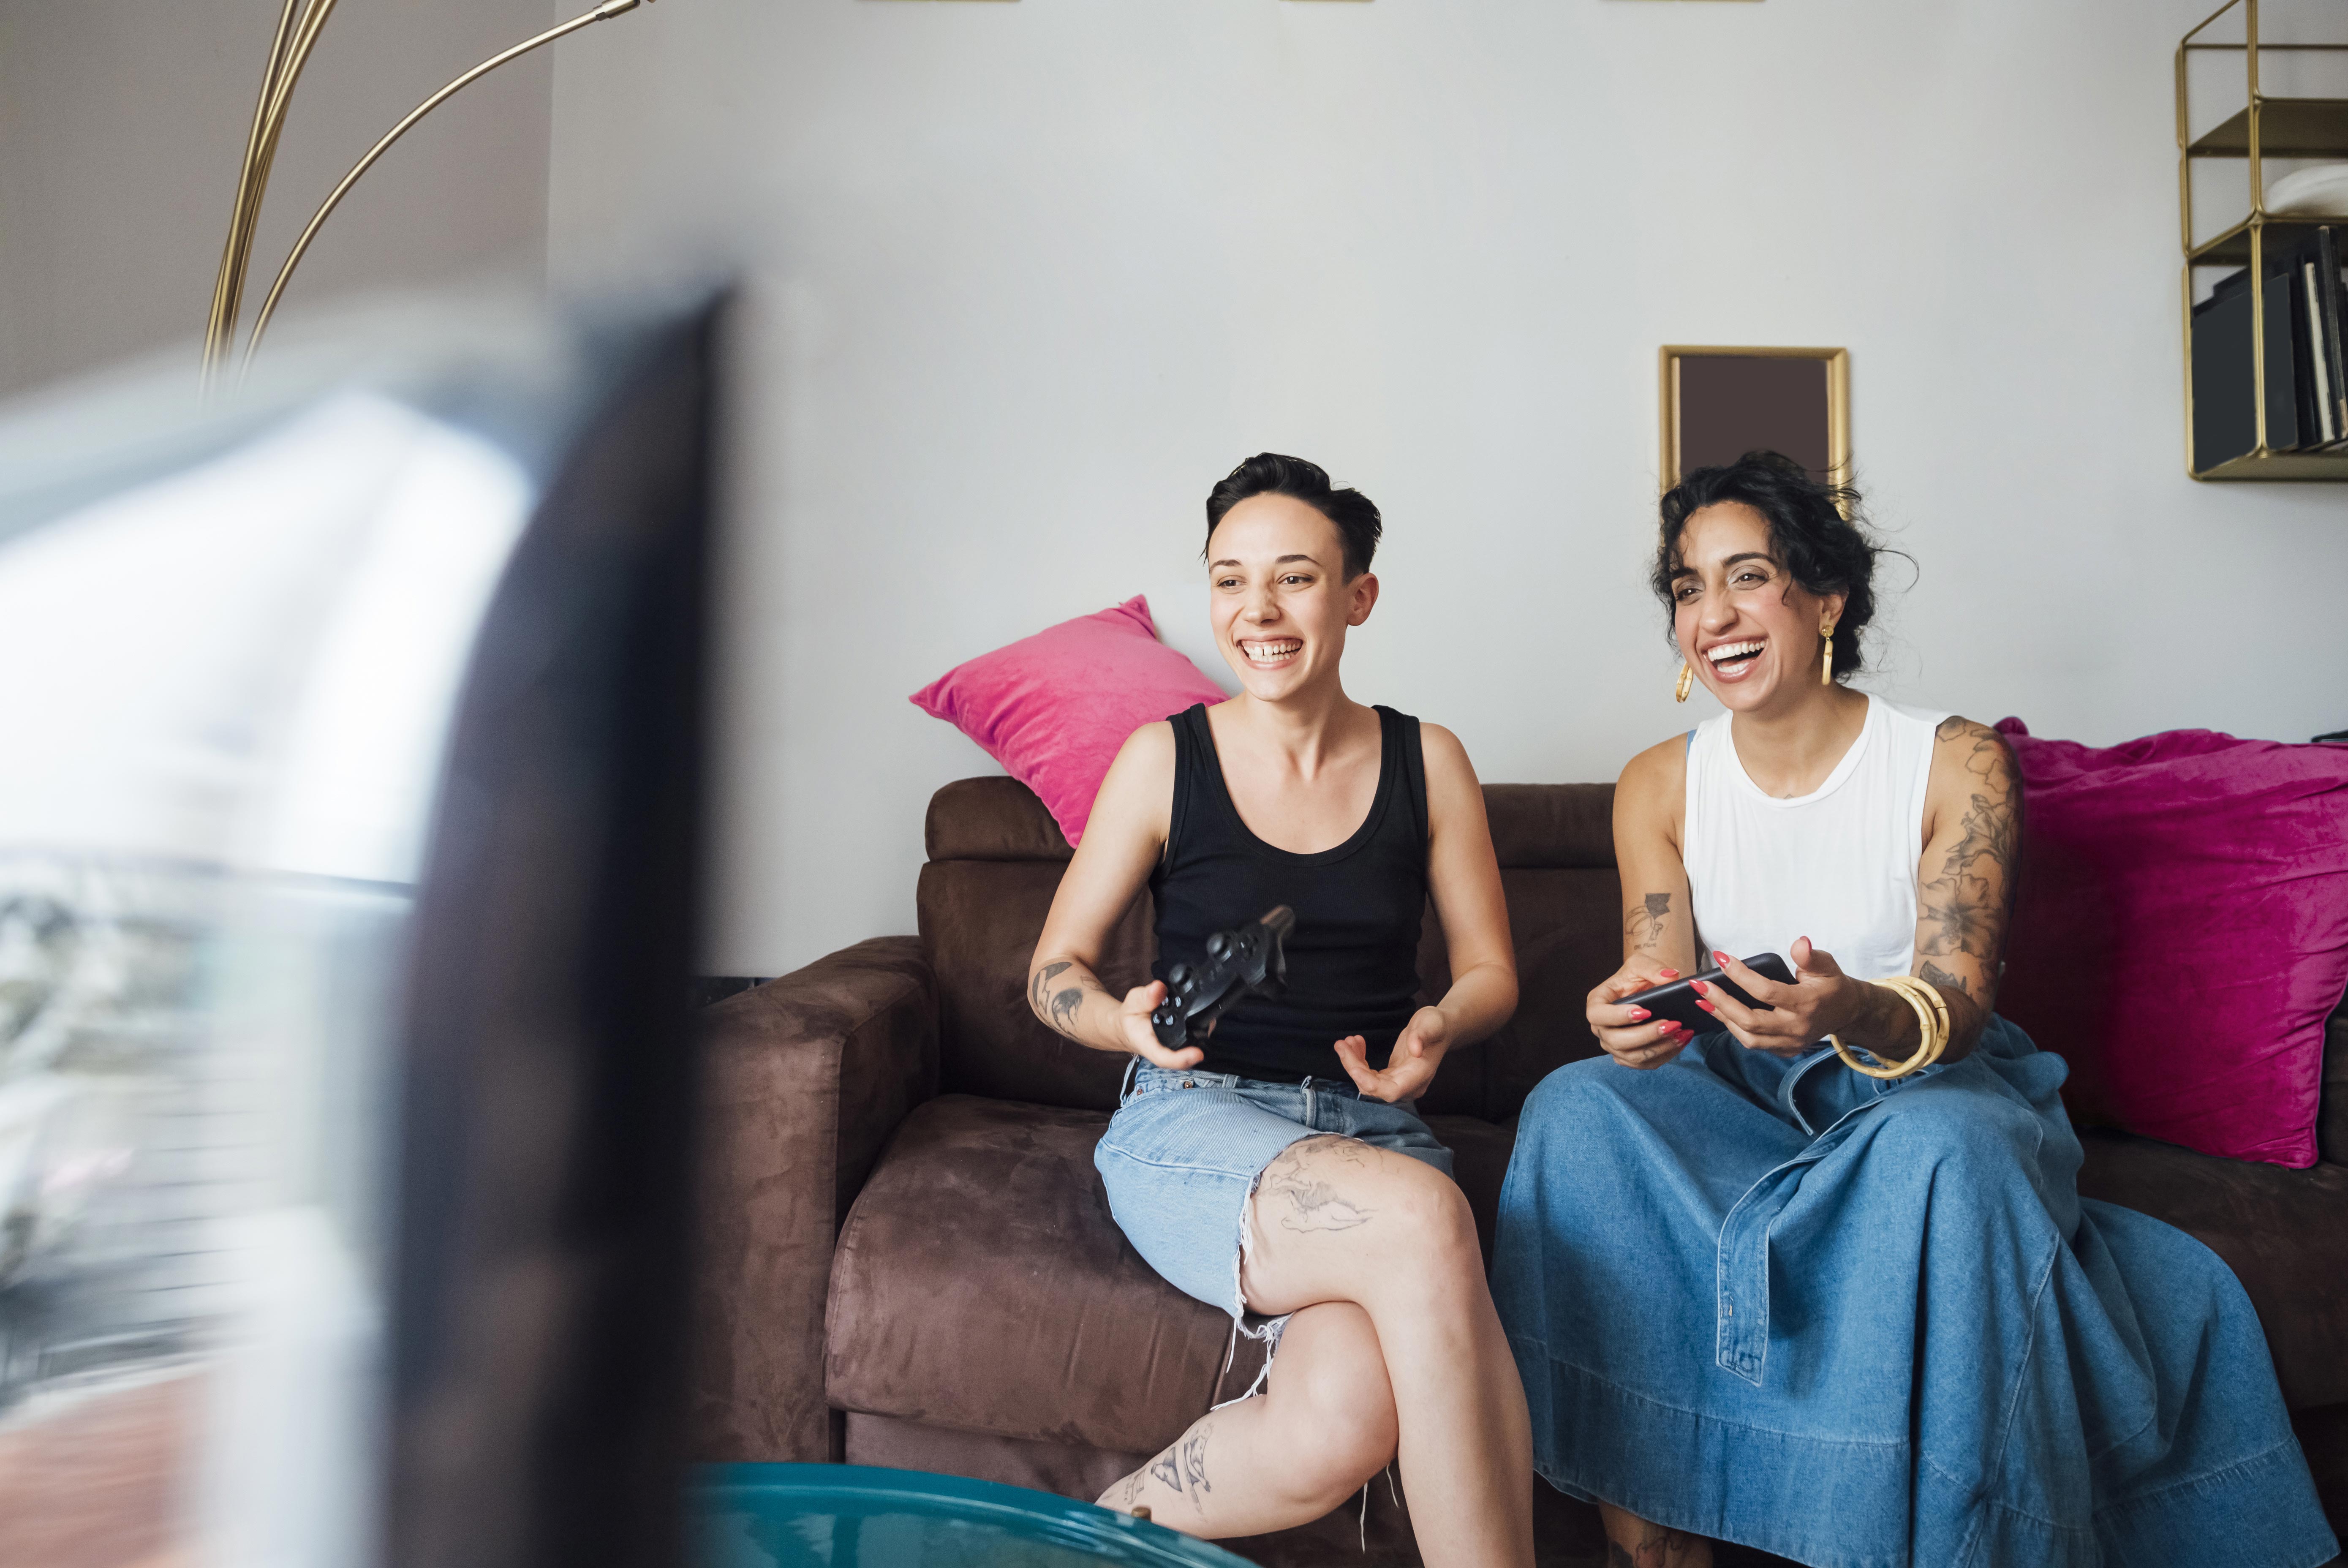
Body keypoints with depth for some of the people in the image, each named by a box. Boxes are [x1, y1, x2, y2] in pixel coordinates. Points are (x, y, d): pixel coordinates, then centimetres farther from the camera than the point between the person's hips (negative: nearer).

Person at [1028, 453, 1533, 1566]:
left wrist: (1437, 1030, -10)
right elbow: (1054, 970, 5)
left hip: (1371, 1131, 3)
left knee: (1347, 1419, -28)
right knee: (1423, 1219, -34)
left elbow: (1490, 969, 13)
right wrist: (1131, 1022, -17)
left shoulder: (1428, 763, 7)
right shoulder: (1163, 758, 1)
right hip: (1191, 1120, -2)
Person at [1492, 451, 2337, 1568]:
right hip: (1740, 1101, 3)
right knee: (1576, 1109, -28)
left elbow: (1954, 1006, -14)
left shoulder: (1957, 765, -6)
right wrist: (1630, 1017, -29)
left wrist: (1855, 1013, -38)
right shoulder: (1659, 786, 2)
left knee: (1940, 1147, -37)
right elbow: (1659, 983, -3)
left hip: (1929, 1093, -2)